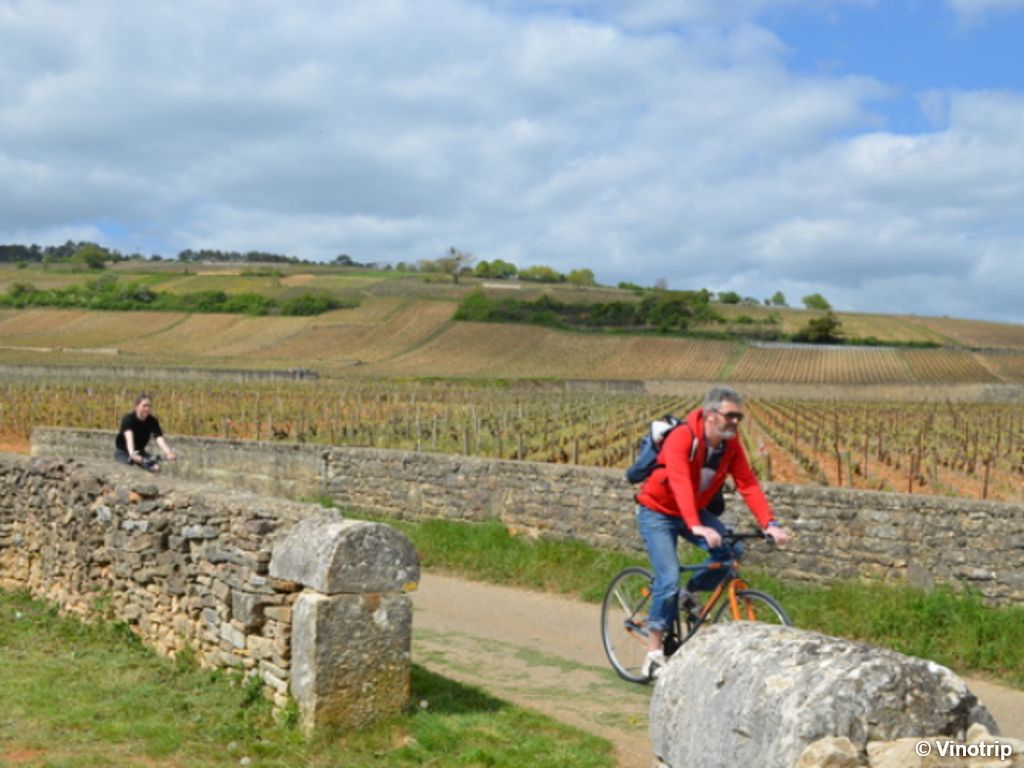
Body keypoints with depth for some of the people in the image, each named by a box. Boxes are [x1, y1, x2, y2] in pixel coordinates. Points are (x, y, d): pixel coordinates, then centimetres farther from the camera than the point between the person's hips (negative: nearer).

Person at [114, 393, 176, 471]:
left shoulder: (153, 421, -10)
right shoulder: (129, 418, -23)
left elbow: (159, 438, -27)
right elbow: (129, 437, -42)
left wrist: (168, 452, -48)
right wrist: (132, 453, -62)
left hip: (139, 451, 4)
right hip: (122, 451, -4)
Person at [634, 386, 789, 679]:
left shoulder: (731, 444, -10)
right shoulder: (682, 438, -29)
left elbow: (748, 484, -17)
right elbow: (680, 484, -41)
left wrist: (770, 524, -30)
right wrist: (696, 527, -53)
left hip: (697, 511, 6)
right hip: (658, 512, -6)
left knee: (731, 552, -17)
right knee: (669, 579, -17)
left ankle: (690, 594, 10)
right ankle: (654, 653, -3)